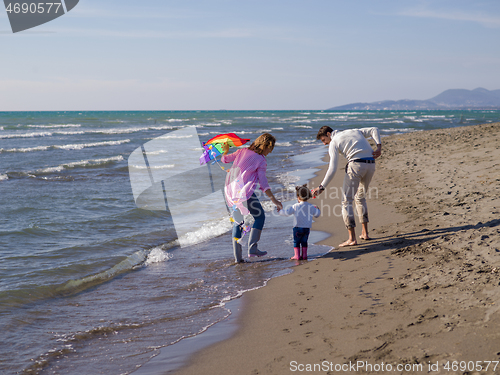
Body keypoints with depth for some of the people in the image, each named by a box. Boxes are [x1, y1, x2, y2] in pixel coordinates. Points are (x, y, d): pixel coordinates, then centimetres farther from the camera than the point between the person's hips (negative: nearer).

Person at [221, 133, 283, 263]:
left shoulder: (243, 151, 12)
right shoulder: (261, 161, -1)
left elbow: (225, 159, 18)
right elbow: (263, 183, -8)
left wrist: (225, 150, 32)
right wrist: (274, 200, -9)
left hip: (231, 190, 6)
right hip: (245, 191, -6)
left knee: (237, 221, 15)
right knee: (259, 217, 10)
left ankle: (237, 256, 12)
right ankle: (252, 248, -2)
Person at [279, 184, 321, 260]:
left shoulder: (296, 206, -11)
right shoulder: (311, 207, 2)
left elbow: (287, 212, -12)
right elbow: (317, 214, 16)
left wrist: (280, 211, 6)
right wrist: (317, 209, 38)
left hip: (298, 227, -4)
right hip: (307, 228, 4)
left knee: (296, 242, 6)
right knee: (304, 241, 16)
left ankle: (297, 255, 5)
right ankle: (304, 255, 15)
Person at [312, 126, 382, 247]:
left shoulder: (333, 143, 6)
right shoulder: (354, 131, 27)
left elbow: (332, 169, -4)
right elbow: (374, 130, 15)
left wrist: (321, 187, -2)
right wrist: (379, 147, 2)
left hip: (356, 165, -7)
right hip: (371, 164, 7)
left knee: (347, 201, 0)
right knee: (360, 197, 24)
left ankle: (352, 238, -9)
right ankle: (364, 233, 23)